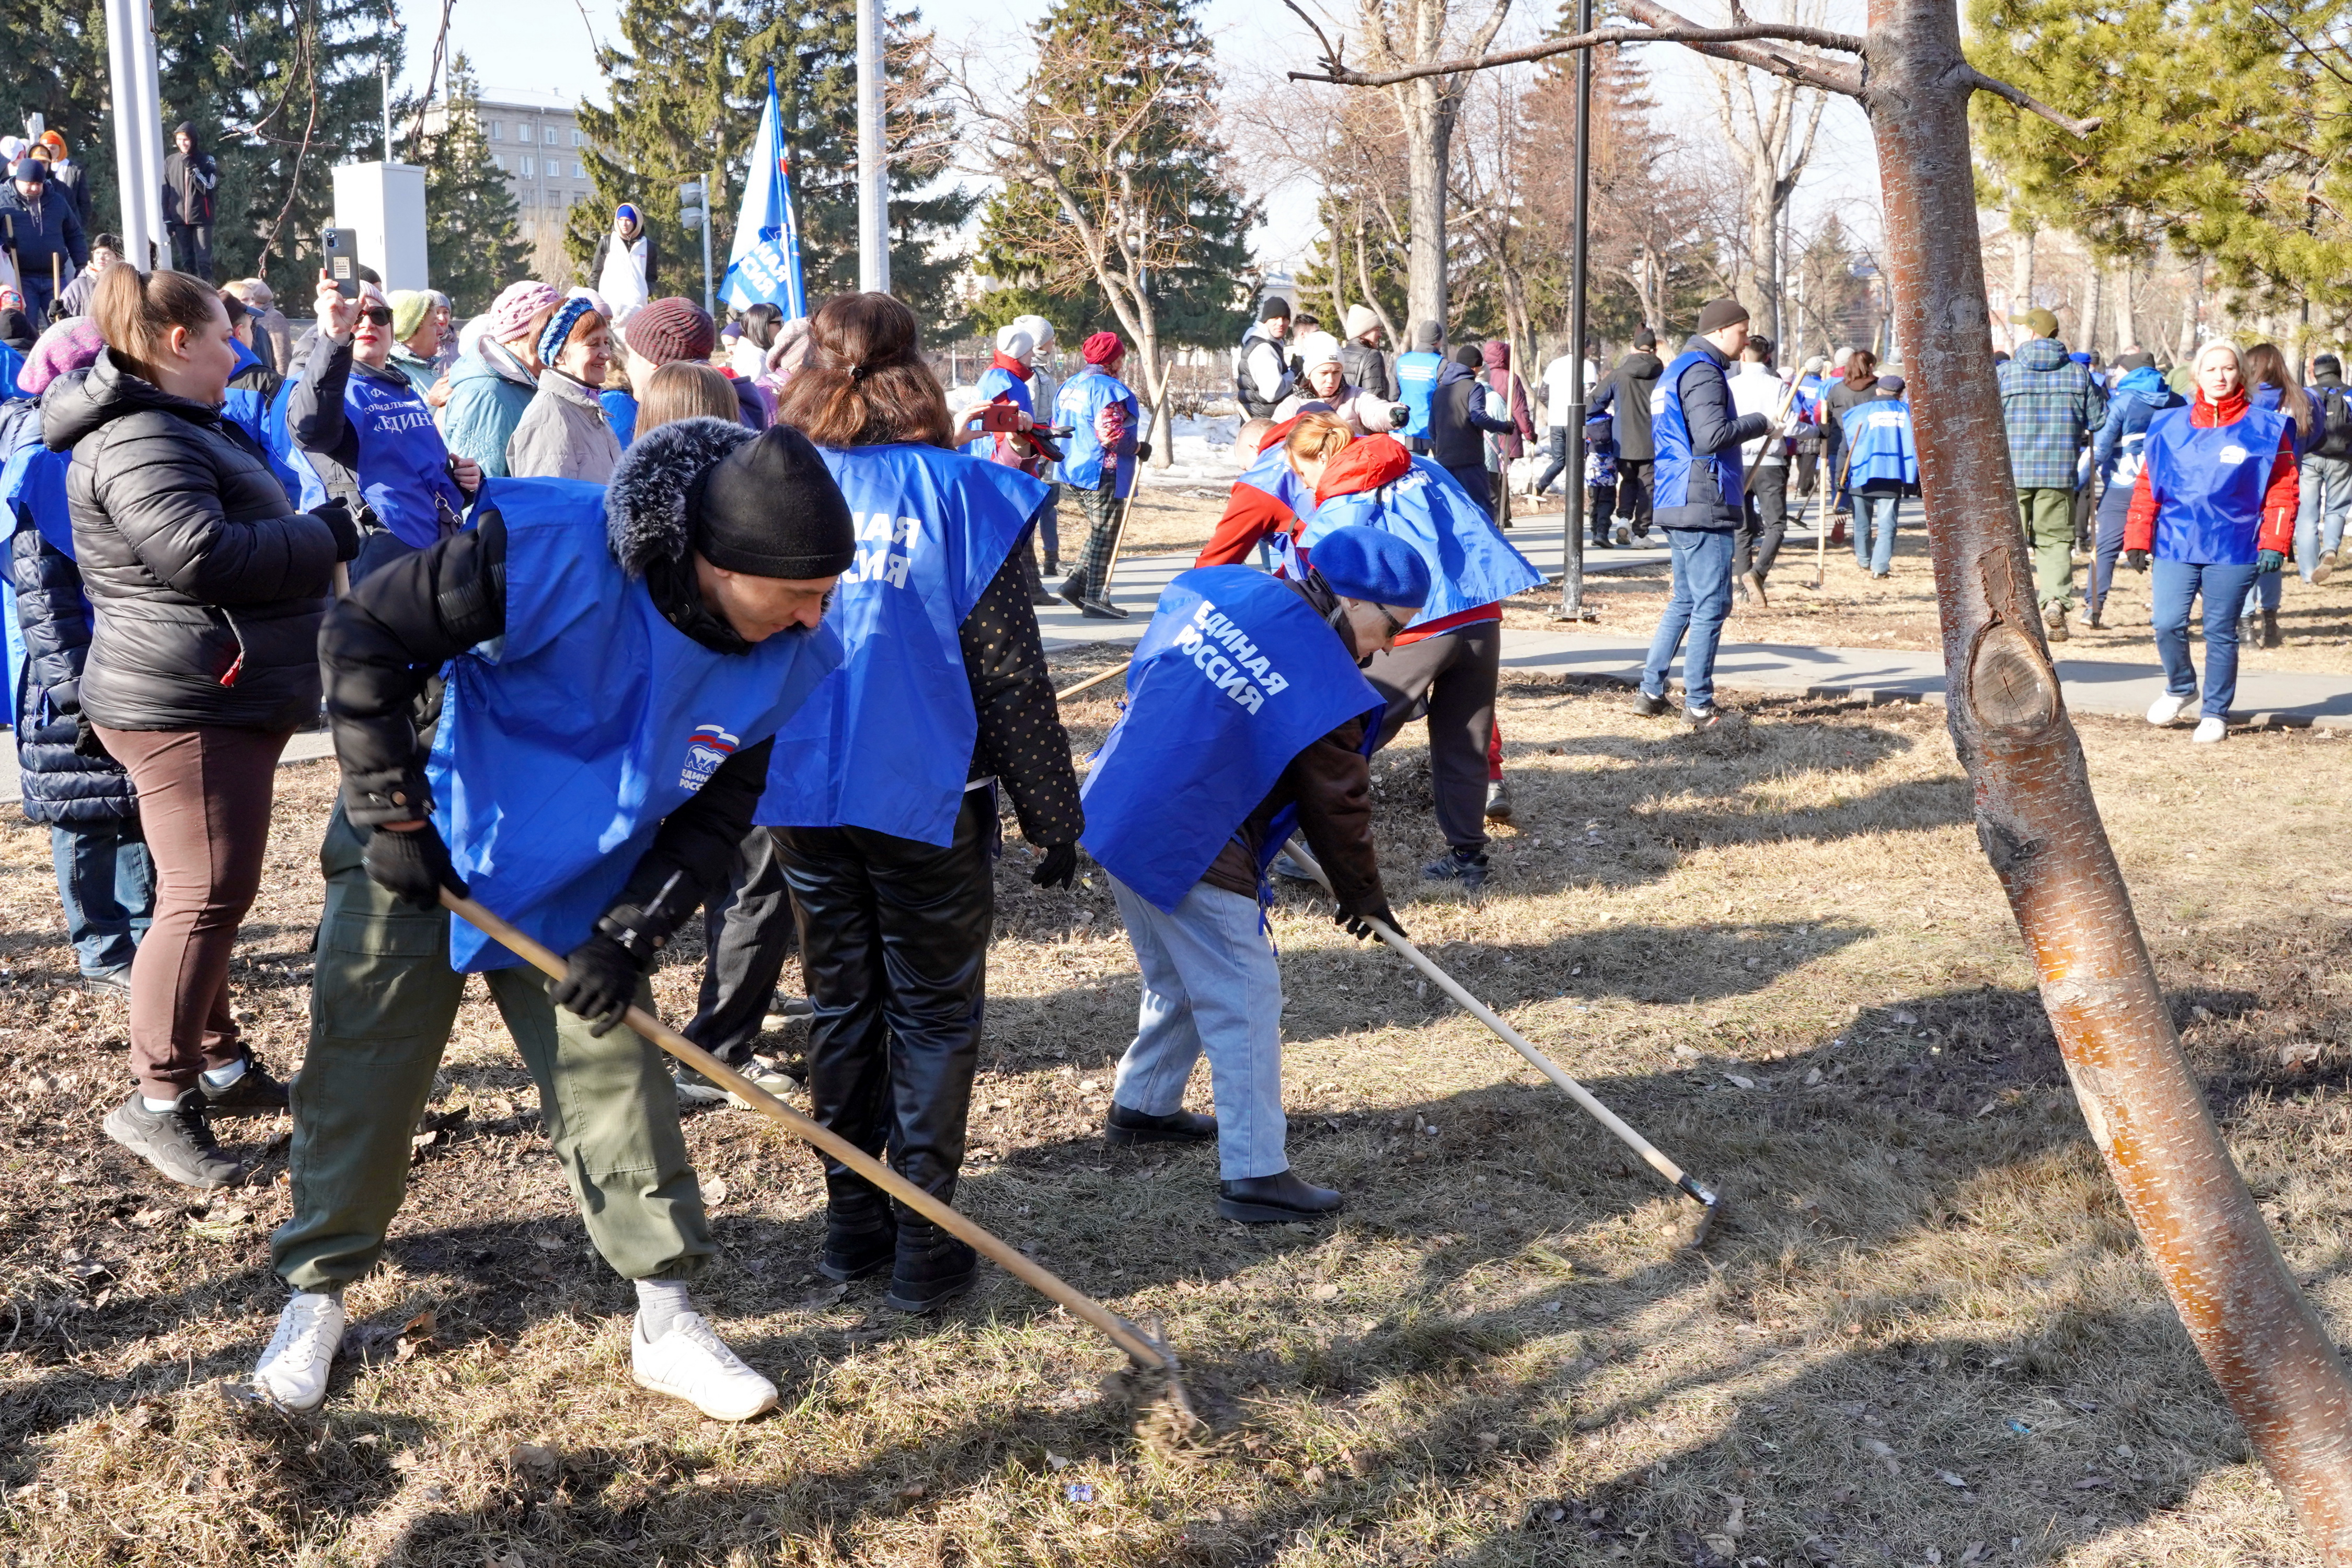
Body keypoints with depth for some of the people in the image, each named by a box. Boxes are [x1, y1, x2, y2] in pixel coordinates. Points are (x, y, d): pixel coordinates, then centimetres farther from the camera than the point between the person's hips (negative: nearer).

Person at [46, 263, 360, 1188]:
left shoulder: (177, 430, 20)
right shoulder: (138, 442, -16)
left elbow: (242, 534, 28)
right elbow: (204, 556, -26)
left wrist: (316, 532, 11)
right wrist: (331, 533, -17)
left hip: (220, 702, 11)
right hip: (187, 708, -11)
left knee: (212, 894, 17)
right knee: (207, 896, -10)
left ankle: (219, 1060, 27)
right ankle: (158, 1100, -4)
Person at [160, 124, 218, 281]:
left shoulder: (206, 160, 0)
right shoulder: (170, 161, 7)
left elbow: (208, 188, -9)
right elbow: (165, 193, 9)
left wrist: (192, 167, -15)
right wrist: (166, 219, 4)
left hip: (201, 219, -3)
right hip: (179, 220, 3)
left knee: (204, 262, -7)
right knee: (185, 262, 4)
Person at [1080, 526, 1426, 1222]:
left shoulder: (1218, 586, 5)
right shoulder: (1326, 687, -15)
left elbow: (1146, 673, 20)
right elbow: (1338, 802, -5)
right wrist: (1362, 893, 11)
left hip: (1117, 813, 9)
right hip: (1191, 853, -9)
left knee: (1179, 981, 26)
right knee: (1244, 1001, -1)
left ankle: (1141, 1104, 40)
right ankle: (1254, 1174, 1)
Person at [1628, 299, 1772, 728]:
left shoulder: (1676, 370, 20)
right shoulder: (1702, 372, -13)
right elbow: (1712, 434, -24)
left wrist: (1731, 482, 25)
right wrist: (1760, 423, -10)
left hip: (1677, 505, 10)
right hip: (1704, 505, -10)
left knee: (1684, 601, 16)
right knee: (1711, 605, -6)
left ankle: (1650, 691, 17)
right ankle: (1699, 706, -3)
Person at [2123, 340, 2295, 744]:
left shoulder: (2265, 429, 1)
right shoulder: (2169, 426, 7)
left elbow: (2283, 489, 0)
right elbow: (2148, 484, 8)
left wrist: (2274, 543, -8)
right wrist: (2137, 540, 3)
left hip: (2234, 550, -1)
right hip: (2175, 545, 1)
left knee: (2221, 632, 3)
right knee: (2167, 624, -9)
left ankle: (2216, 713, 18)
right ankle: (2180, 687, 20)